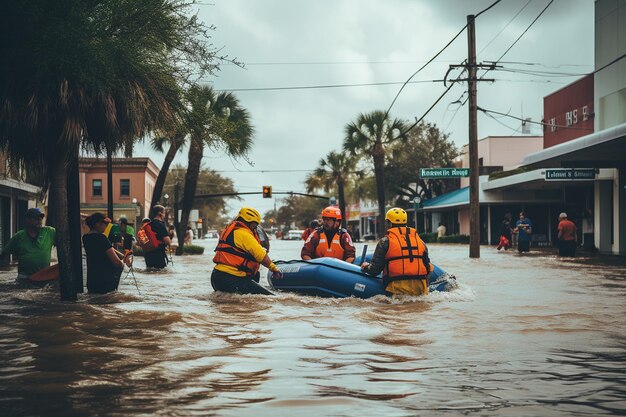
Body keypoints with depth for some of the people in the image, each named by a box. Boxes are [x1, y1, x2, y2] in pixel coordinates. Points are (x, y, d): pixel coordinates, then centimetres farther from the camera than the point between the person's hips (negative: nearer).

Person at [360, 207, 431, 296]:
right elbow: (427, 267, 18)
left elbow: (375, 269, 1)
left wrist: (366, 266, 23)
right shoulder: (420, 241, 15)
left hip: (397, 289, -4)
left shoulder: (385, 242, 2)